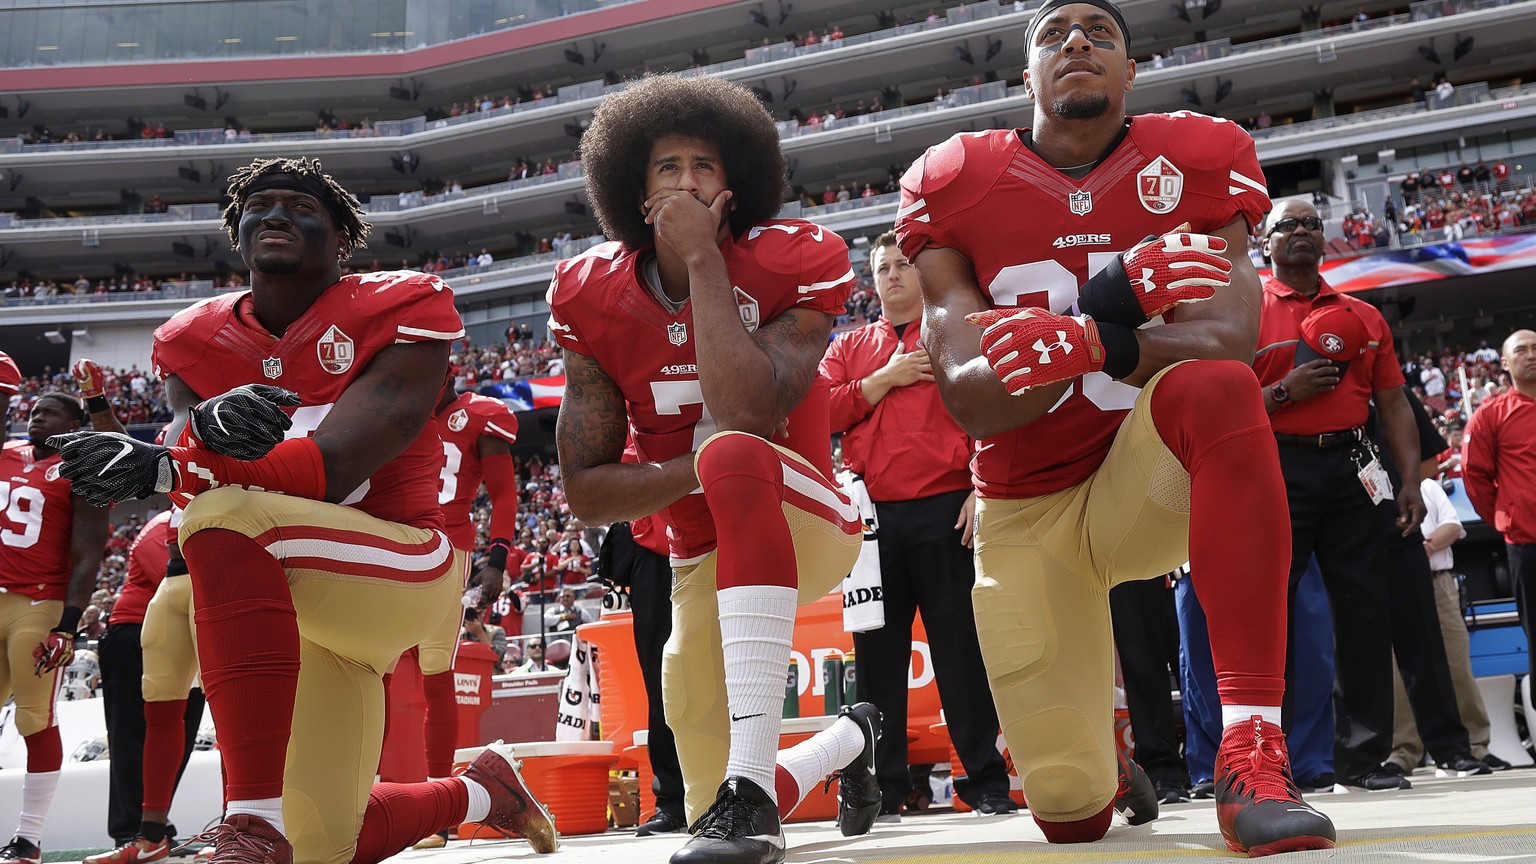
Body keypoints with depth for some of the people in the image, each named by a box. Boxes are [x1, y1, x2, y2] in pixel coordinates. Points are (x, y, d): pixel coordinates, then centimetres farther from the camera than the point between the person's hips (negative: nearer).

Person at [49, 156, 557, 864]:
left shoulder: (399, 313, -12)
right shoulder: (197, 341, 5)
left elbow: (332, 469, -24)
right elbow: (190, 457, -14)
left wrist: (161, 468, -35)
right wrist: (210, 422, -39)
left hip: (401, 568, -6)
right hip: (292, 606, 7)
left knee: (227, 515, -34)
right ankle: (481, 792, 42)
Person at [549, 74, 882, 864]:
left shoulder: (792, 263, -15)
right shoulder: (593, 297, -6)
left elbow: (749, 413, -34)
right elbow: (584, 490, -8)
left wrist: (703, 258, -27)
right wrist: (698, 470, -25)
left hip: (804, 522, -4)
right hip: (707, 558, 5)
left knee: (733, 451, -40)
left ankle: (751, 787, -41)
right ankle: (850, 739, 43)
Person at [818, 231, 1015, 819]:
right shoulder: (849, 347, 19)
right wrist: (885, 380, -4)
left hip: (945, 510, -3)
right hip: (872, 516, 3)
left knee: (960, 646, 0)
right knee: (878, 652, 5)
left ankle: (987, 782, 8)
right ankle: (882, 788, 13)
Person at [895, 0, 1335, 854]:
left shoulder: (1196, 162, -6)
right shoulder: (954, 188, -7)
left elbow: (1224, 343, -21)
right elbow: (971, 404, -16)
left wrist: (1093, 342, -41)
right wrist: (1111, 305, -31)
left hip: (1145, 481, 0)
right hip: (1025, 512, 1)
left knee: (1216, 389, -37)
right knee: (1071, 813, -1)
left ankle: (1251, 754, -36)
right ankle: (1106, 762, 41)